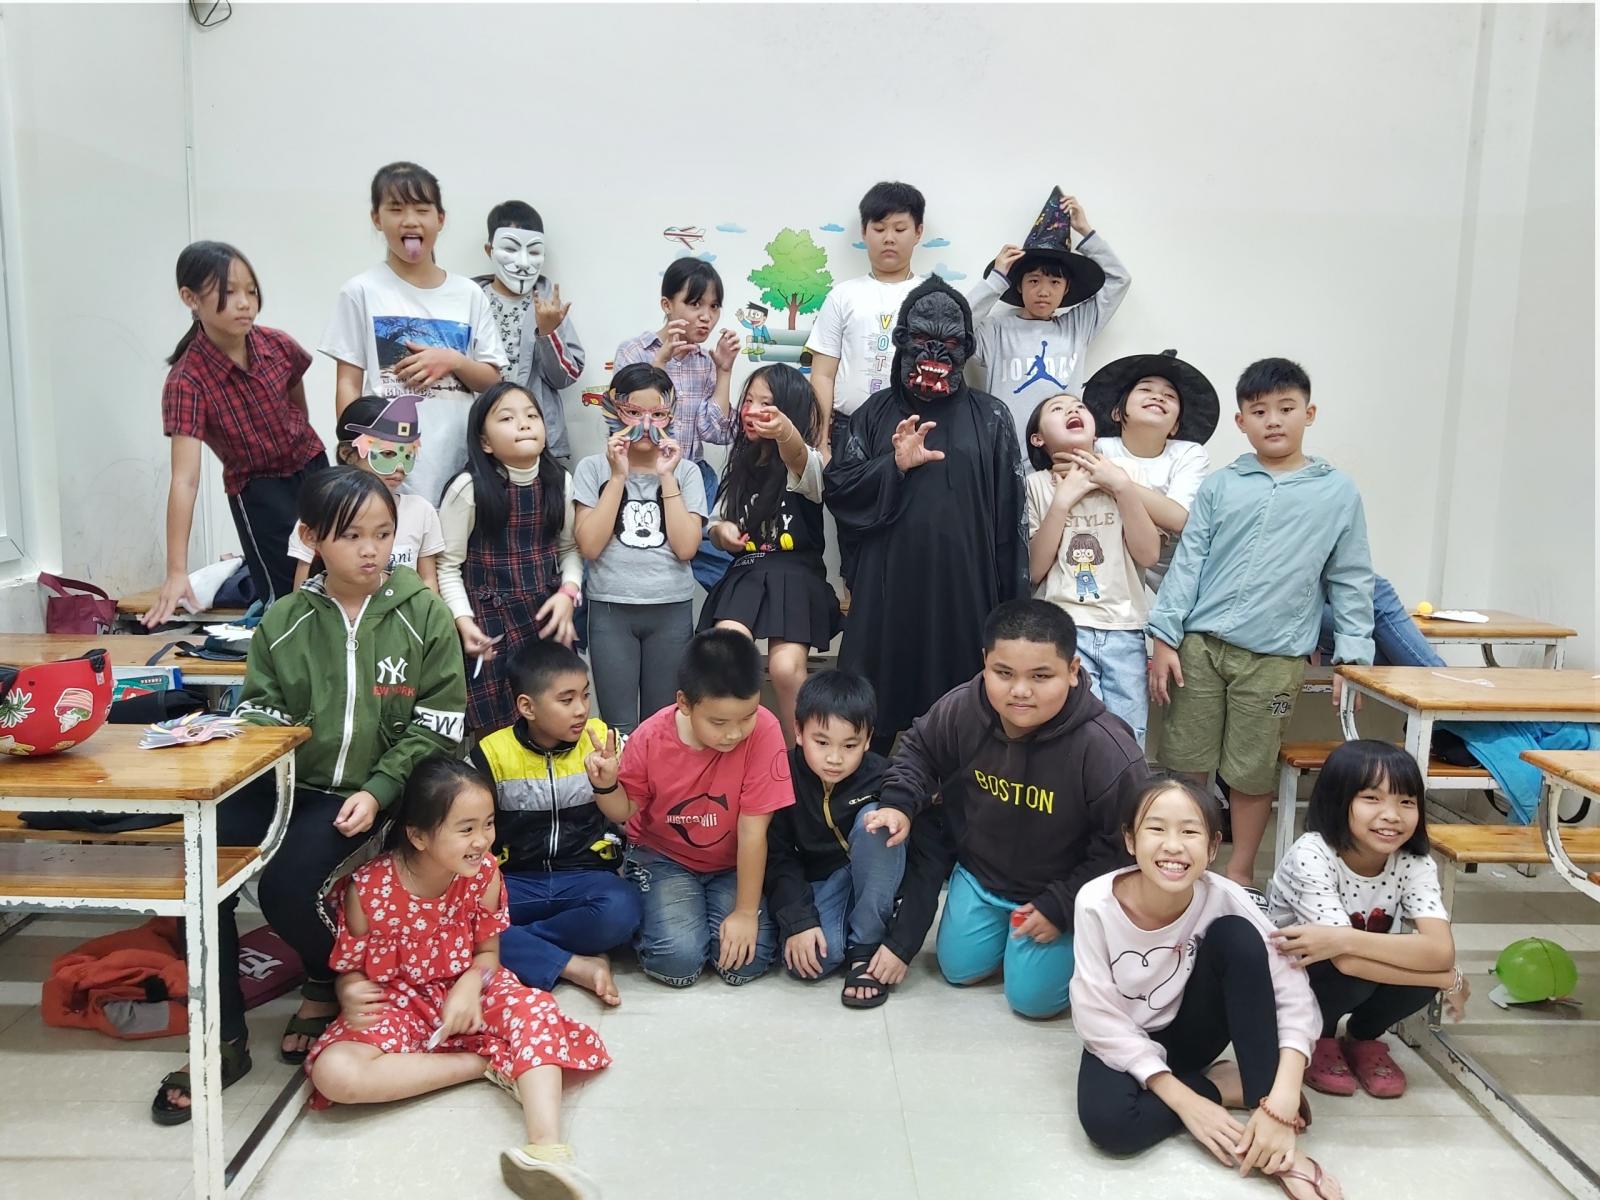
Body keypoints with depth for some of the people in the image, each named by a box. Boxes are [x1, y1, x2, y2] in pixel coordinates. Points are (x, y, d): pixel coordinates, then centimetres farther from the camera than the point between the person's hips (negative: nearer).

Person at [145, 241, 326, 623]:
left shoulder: (278, 345, -14)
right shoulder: (187, 380, -26)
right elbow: (185, 479, -33)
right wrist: (176, 571, -38)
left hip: (312, 467, 4)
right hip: (256, 490, -4)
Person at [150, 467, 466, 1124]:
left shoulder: (424, 614, -4)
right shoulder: (284, 620, 4)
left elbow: (436, 726, -5)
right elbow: (260, 710, 11)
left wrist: (378, 792, -15)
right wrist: (250, 730, -14)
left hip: (372, 794, -3)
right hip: (287, 783, 4)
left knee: (285, 886, -24)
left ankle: (327, 982, 14)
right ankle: (224, 1039, 1)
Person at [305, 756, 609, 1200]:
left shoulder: (483, 873, -14)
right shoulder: (368, 889, -21)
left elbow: (488, 950, -1)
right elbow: (349, 968, -5)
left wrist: (471, 985, -23)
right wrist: (351, 995, -28)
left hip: (463, 992, 1)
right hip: (397, 1003, -1)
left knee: (535, 1010, -29)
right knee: (334, 1075, -31)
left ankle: (547, 1150, -43)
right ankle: (489, 1064, -21)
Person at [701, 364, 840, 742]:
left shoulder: (806, 463, -5)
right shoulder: (740, 464, 13)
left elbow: (797, 457, -33)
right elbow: (717, 524, 24)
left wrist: (784, 432, -58)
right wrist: (721, 530, -2)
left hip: (796, 576, -4)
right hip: (746, 573, 4)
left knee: (786, 670, -23)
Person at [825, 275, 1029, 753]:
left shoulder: (990, 417, 7)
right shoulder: (876, 413, 11)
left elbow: (1010, 512, 3)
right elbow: (836, 486, 5)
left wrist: (1012, 601, -1)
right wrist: (895, 466, -10)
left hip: (962, 586, -1)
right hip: (888, 586, 1)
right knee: (874, 711, 5)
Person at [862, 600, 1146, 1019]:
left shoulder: (1107, 752, -34)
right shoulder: (960, 710, -22)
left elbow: (1124, 851, -22)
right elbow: (917, 751, 1)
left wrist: (1060, 907, -21)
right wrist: (899, 804, -16)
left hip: (1060, 891, -4)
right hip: (980, 874, 4)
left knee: (1033, 996, -3)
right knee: (959, 969, 13)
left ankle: (1080, 936, 25)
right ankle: (1000, 921, 38)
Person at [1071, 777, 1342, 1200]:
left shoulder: (1223, 899, -21)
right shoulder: (1097, 904, -25)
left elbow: (1294, 995, -21)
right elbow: (1099, 1017, -21)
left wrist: (1280, 1103, -33)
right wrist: (1184, 1100, -27)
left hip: (1191, 1032, 2)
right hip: (1126, 1042, -2)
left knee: (1236, 935, -26)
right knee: (1108, 1122, -34)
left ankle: (1278, 1148, -22)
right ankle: (1227, 1086, -7)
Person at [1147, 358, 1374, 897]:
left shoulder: (1339, 492, 5)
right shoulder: (1219, 486, 5)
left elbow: (1350, 580, 8)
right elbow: (1187, 563, 3)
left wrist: (1352, 656, 3)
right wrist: (1164, 639, -2)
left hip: (1275, 656, 0)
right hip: (1200, 645, 1)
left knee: (1252, 773, 8)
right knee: (1186, 764, 6)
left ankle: (1239, 876, 25)